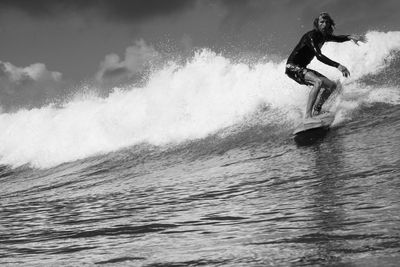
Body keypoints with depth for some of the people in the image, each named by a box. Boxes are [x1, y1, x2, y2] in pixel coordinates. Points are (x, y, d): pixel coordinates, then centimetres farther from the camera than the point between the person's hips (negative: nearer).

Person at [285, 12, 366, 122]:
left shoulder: (323, 36, 7)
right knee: (318, 81, -33)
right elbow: (319, 56, -30)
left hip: (302, 69, 10)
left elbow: (337, 38, 25)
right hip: (292, 67, -10)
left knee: (332, 85, 9)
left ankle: (316, 111, 11)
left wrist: (350, 37, 4)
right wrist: (338, 66, -36)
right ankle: (308, 115, -38)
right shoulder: (311, 36, -20)